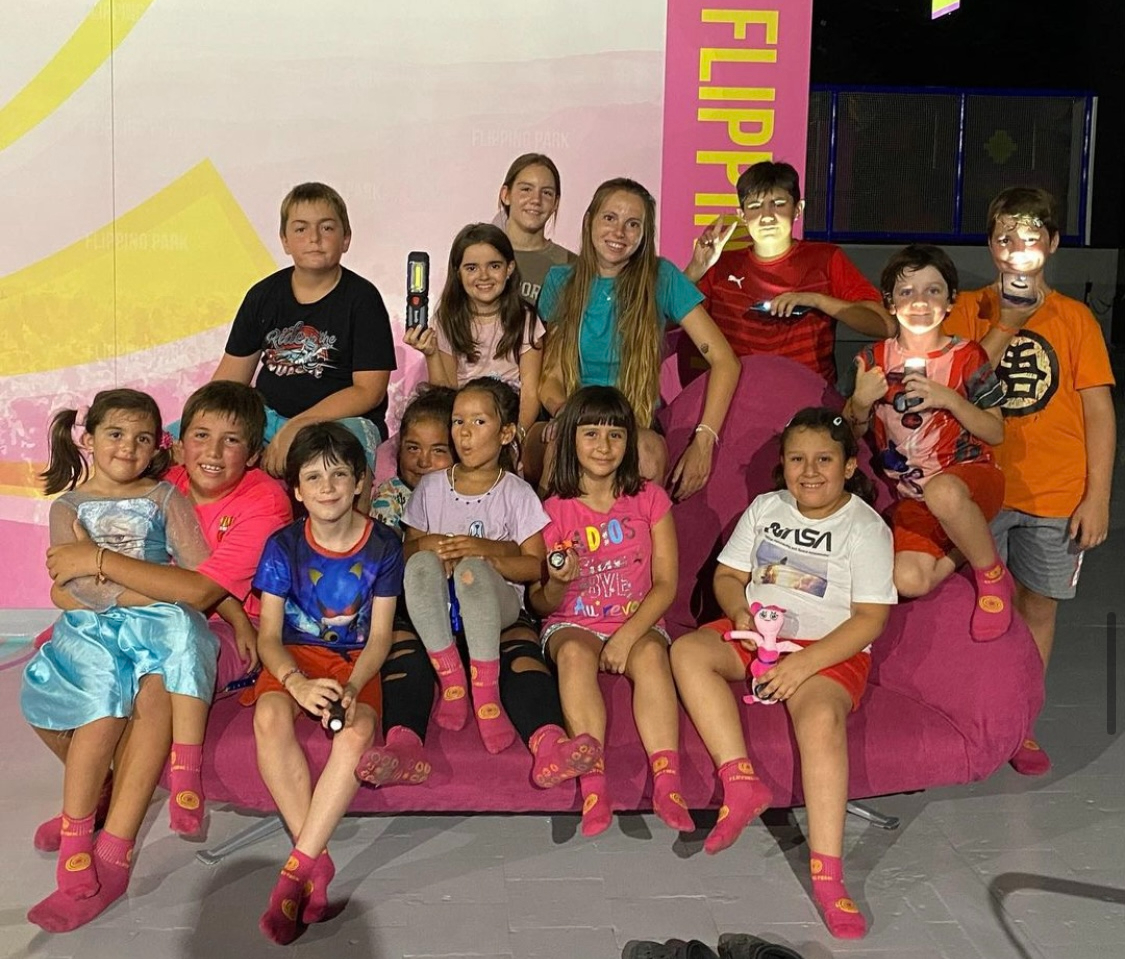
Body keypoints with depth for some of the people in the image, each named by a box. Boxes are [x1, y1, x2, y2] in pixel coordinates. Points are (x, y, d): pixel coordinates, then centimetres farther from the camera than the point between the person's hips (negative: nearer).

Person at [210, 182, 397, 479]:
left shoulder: (361, 299, -4)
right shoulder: (263, 295, 9)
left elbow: (369, 391, -11)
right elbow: (230, 376, 12)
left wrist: (296, 428, -19)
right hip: (268, 415, 5)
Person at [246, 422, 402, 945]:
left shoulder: (383, 545, -5)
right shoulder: (284, 546, -4)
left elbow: (380, 635, -5)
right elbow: (269, 635, -6)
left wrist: (351, 687, -24)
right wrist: (299, 684, -27)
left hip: (355, 660, -1)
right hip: (295, 656, 1)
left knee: (356, 732, -34)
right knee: (270, 717, -33)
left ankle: (297, 867, -29)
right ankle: (318, 862, -28)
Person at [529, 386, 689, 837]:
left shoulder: (649, 500, 4)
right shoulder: (554, 510, 3)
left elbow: (666, 584, -1)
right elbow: (541, 603, 4)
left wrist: (628, 634, -16)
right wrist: (557, 585, -20)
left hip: (637, 622, 0)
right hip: (573, 624, 0)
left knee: (651, 653, -33)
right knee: (574, 652, -34)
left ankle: (667, 783, -40)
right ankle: (593, 784, -40)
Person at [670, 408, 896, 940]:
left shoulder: (866, 528, -5)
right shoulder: (765, 508, 11)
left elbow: (870, 619, -11)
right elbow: (727, 575, 13)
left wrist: (805, 662, -22)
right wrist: (740, 612, -11)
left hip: (829, 650, -5)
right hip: (757, 635, 6)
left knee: (820, 717, -35)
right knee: (688, 650, -21)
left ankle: (826, 872, -36)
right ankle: (742, 781, -26)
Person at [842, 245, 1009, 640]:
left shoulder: (967, 356, -3)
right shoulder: (874, 359, 4)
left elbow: (996, 433, -3)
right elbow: (851, 433, 10)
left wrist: (950, 400, -18)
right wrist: (860, 402, -12)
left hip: (970, 477, -2)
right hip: (911, 497, 3)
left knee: (942, 491, -41)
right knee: (907, 581, -25)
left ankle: (993, 576, -12)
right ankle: (970, 547, 9)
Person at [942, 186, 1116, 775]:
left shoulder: (1075, 318, 1)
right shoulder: (970, 310, 2)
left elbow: (1099, 411, 0)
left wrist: (1098, 497, -4)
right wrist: (1005, 326, -15)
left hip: (1055, 494, 1)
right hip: (981, 486, 0)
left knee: (1037, 606, 10)